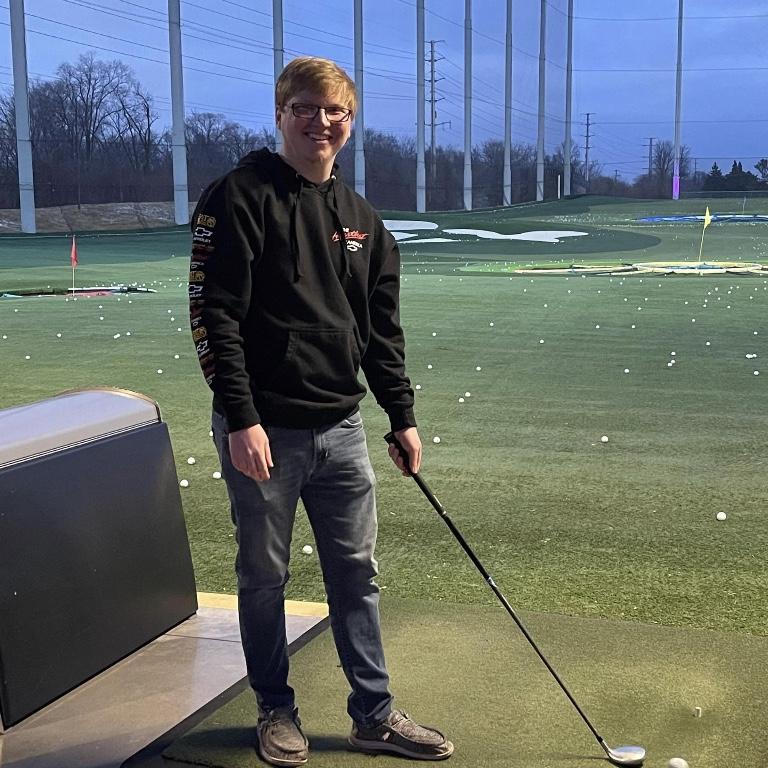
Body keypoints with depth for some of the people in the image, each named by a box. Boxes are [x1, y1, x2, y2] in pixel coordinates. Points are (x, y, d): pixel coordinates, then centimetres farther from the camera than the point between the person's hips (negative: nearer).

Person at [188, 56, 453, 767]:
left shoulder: (362, 220, 12)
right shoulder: (239, 196, -7)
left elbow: (383, 328, 16)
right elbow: (212, 314, -13)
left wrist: (402, 416, 14)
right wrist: (240, 418, -18)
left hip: (340, 427, 5)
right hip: (262, 429, -5)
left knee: (356, 573, 11)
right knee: (264, 576, 9)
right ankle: (276, 710, 28)